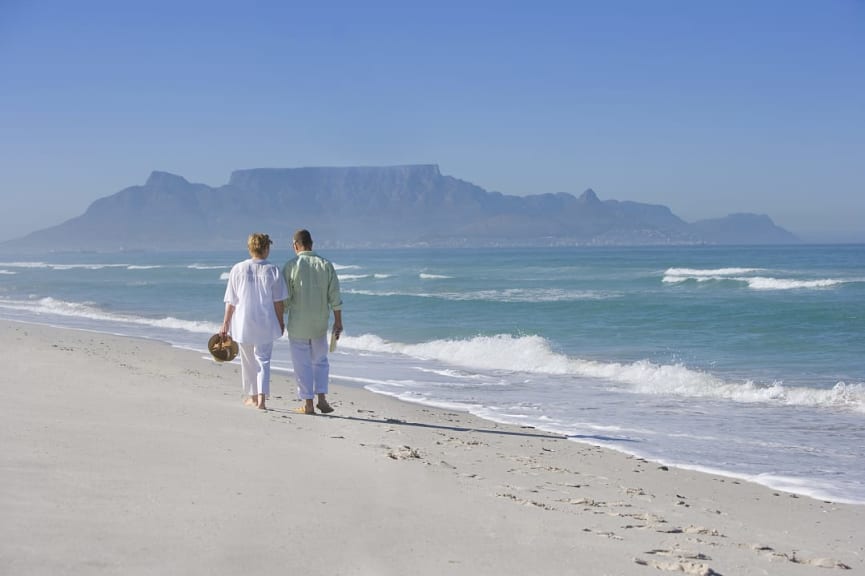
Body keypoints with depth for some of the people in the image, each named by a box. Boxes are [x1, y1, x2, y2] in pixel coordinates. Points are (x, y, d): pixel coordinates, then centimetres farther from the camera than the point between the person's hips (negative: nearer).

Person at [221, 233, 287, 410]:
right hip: (265, 324, -1)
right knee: (263, 360, 6)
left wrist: (226, 323, 5)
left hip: (242, 323, 1)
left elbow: (231, 301, -2)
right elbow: (278, 301, -3)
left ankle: (252, 396, 28)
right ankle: (261, 397, -8)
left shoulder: (237, 269, -4)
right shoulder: (273, 271, -7)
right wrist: (280, 322, 9)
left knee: (248, 361, 17)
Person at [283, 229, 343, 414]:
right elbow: (335, 296, -1)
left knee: (302, 364, 5)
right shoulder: (326, 265, 0)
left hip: (298, 324, -3)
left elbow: (285, 298, -8)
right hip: (320, 324, 3)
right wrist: (338, 321, 5)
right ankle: (321, 398, 8)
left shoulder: (290, 266, -9)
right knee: (320, 361, 18)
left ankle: (308, 404, 7)